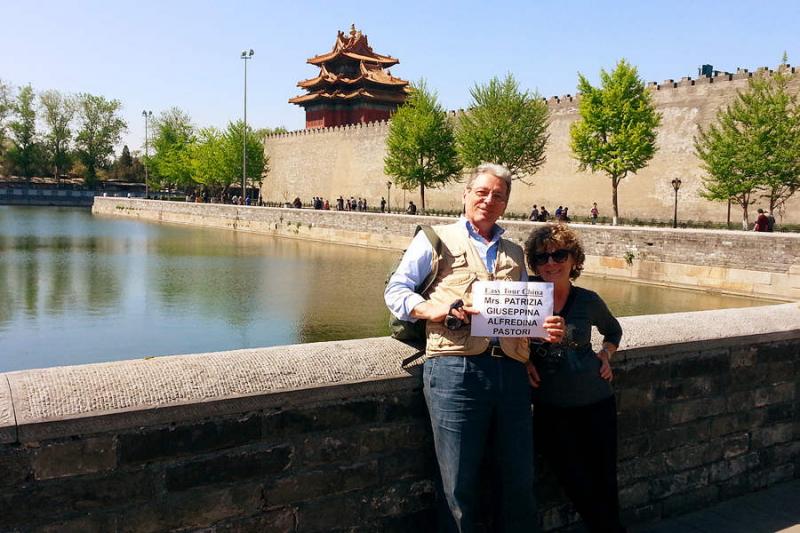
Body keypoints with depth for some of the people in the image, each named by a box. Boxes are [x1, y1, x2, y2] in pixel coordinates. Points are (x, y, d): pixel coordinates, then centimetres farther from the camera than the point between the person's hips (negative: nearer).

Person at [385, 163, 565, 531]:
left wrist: (546, 328, 1)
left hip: (511, 372, 4)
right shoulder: (436, 239, 12)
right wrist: (435, 310, -11)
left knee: (520, 480, 10)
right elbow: (396, 290, 7)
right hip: (456, 368, -4)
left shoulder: (514, 253, 25)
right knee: (459, 486, 2)